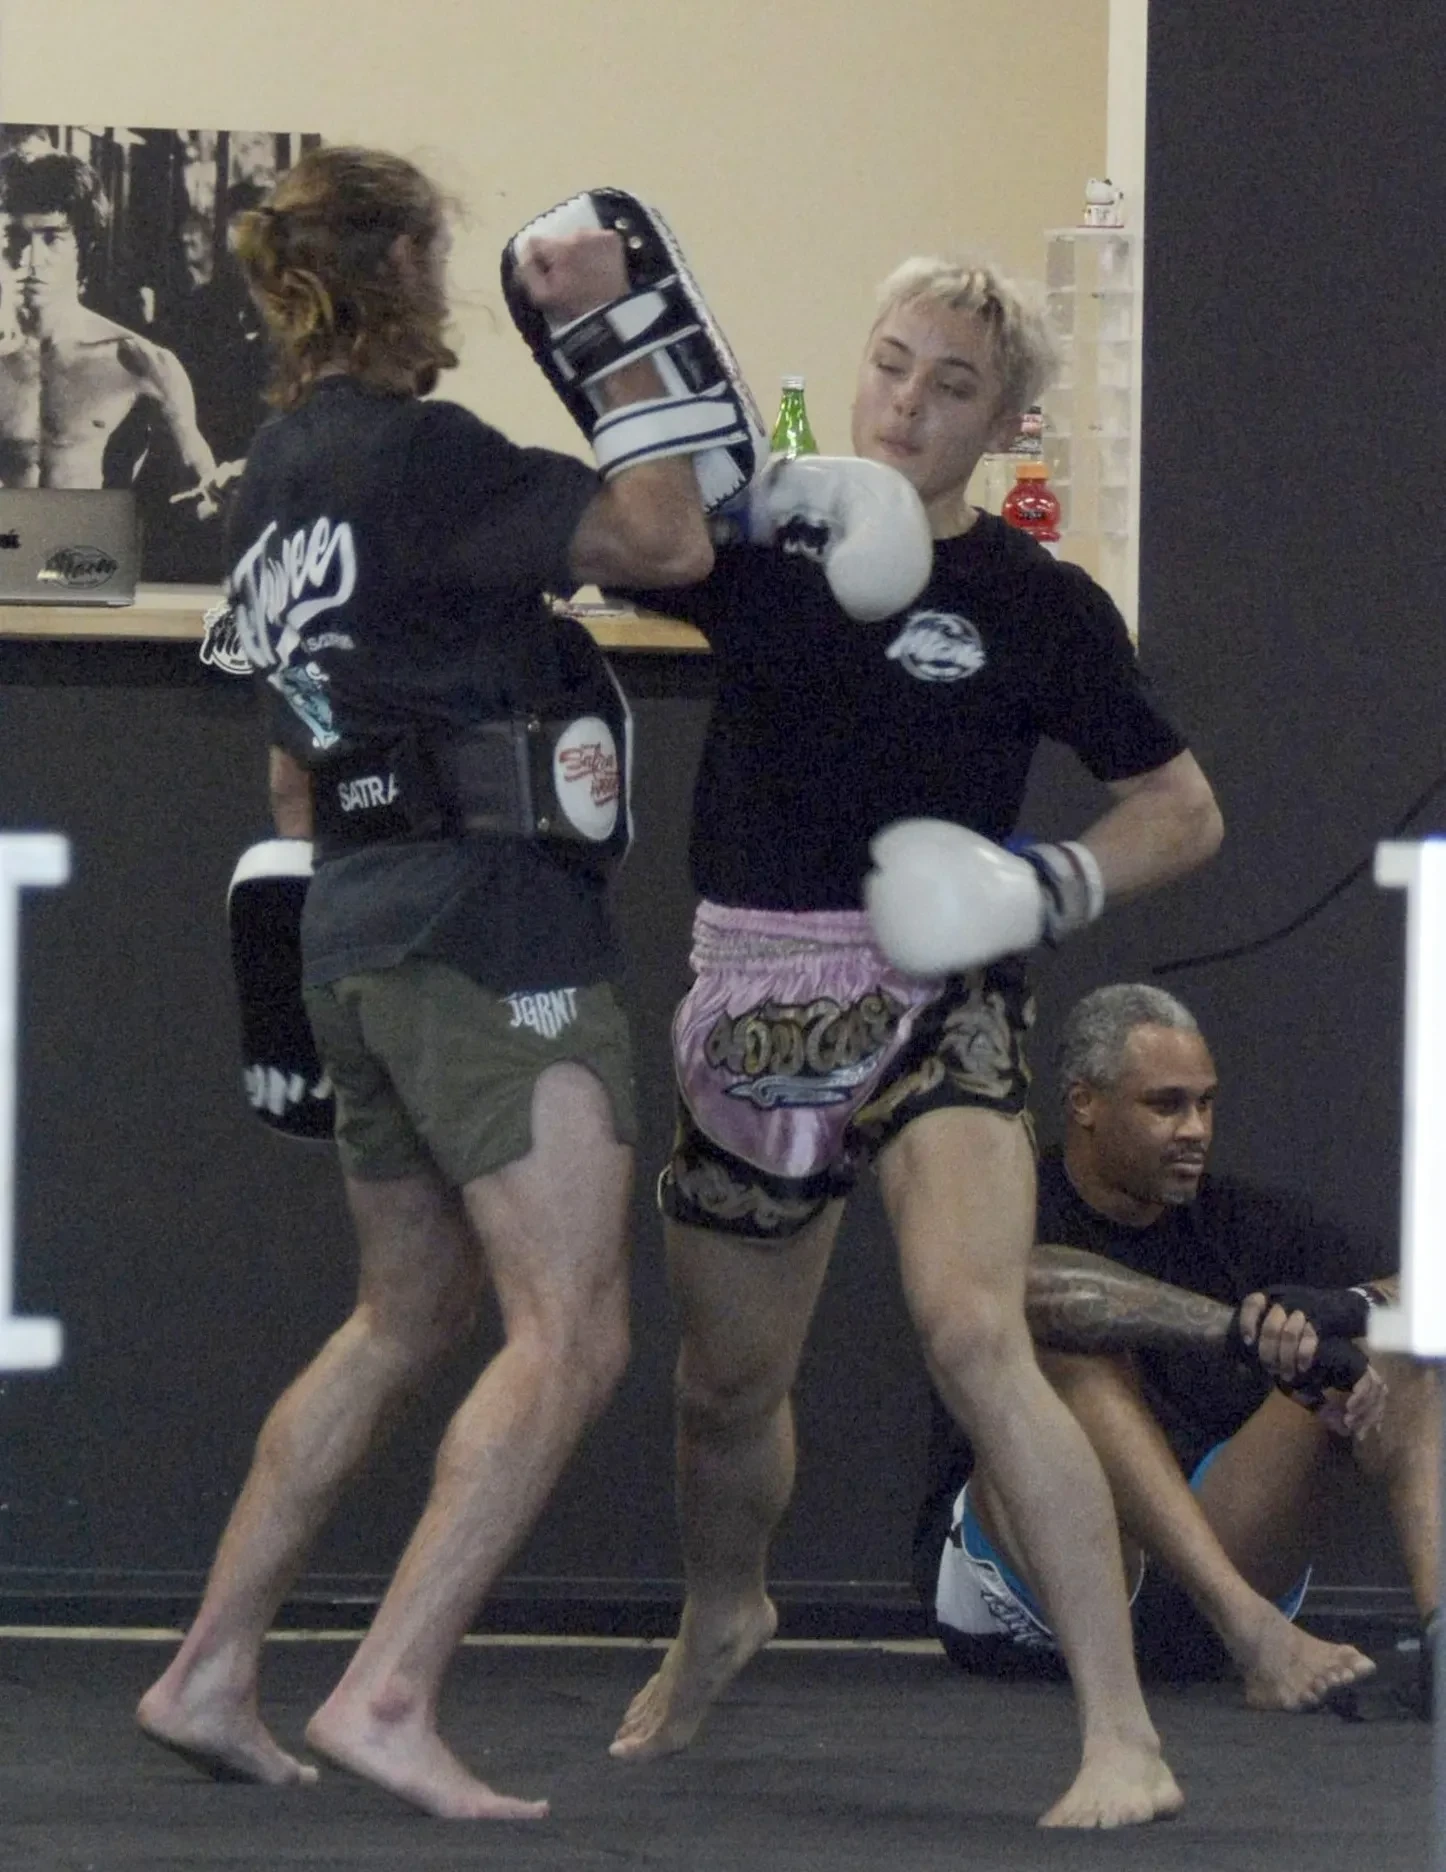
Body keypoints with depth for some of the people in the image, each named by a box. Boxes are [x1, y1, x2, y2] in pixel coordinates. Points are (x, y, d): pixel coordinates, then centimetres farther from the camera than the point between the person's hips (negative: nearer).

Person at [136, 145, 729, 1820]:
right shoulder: (413, 455, -13)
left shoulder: (274, 474, 16)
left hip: (356, 923, 10)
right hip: (488, 912, -10)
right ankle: (388, 1697, -19)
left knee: (406, 1321, 20)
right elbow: (667, 542, -14)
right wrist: (613, 338, -6)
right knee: (569, 1334, -11)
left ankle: (210, 1672, 20)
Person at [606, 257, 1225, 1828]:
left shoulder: (1035, 605, -2)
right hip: (754, 1014, 4)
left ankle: (1124, 1740, -27)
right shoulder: (760, 540, 4)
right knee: (727, 1383, 19)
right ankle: (721, 1614, 54)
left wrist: (1062, 880, -13)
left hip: (934, 1004, -4)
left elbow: (1184, 809, 5)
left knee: (972, 1333, -27)